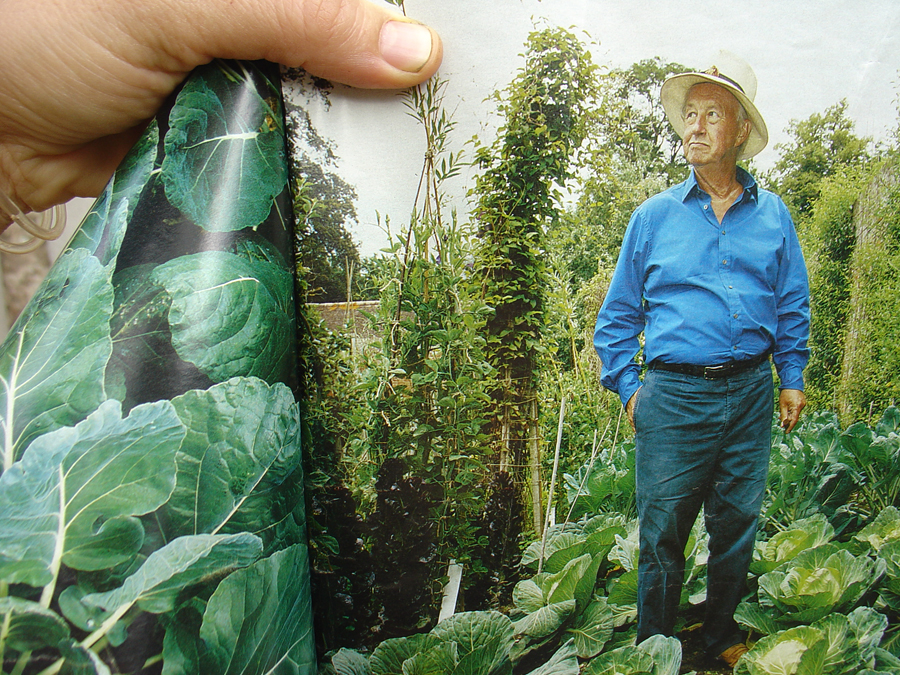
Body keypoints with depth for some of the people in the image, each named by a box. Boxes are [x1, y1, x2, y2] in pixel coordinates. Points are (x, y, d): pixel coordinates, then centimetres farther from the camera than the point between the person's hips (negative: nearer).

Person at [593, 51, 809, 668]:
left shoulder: (773, 215, 7)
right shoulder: (654, 216, 2)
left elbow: (793, 307, 14)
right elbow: (618, 312, 6)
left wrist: (792, 378, 8)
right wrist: (628, 386, 0)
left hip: (751, 394, 2)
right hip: (674, 396, -2)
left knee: (738, 523, 14)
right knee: (662, 531, 5)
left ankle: (724, 634, 36)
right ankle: (655, 650, 24)